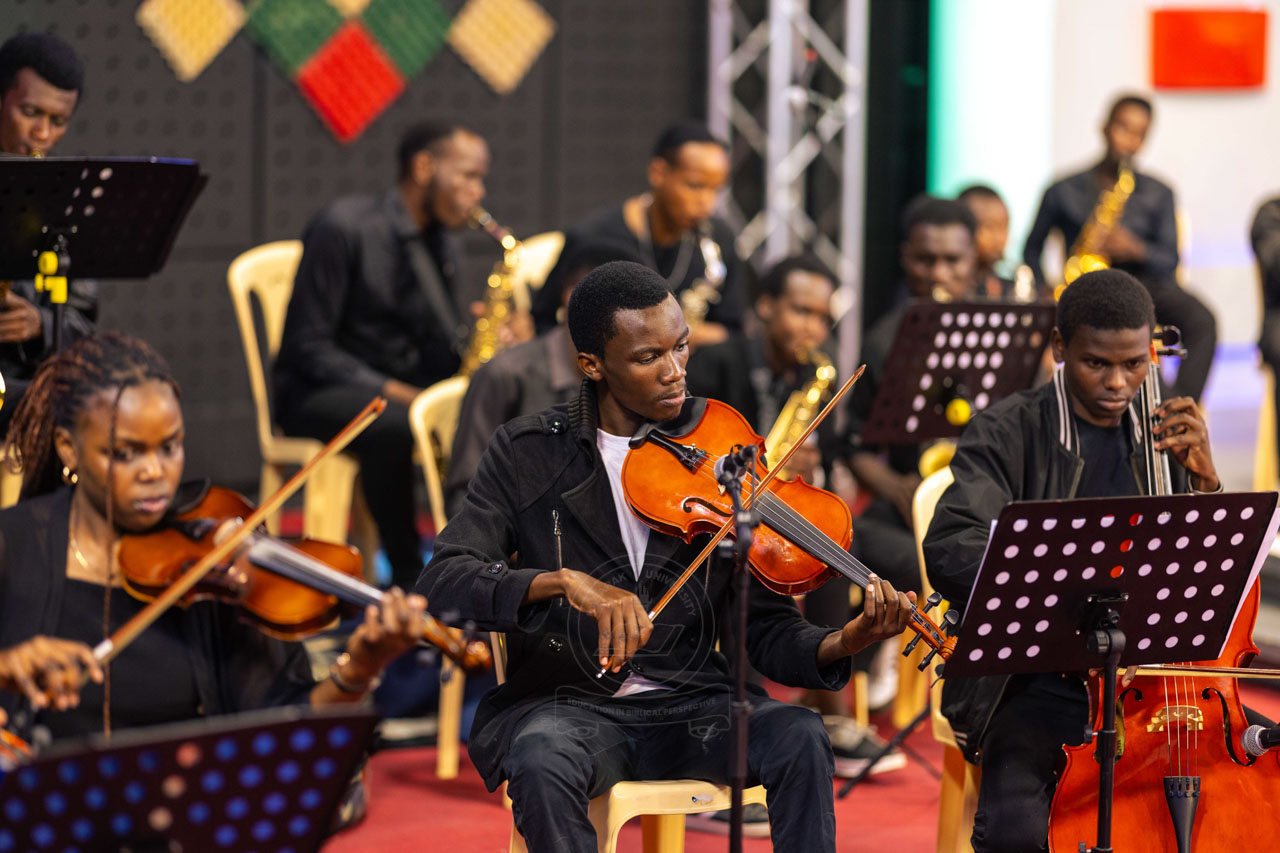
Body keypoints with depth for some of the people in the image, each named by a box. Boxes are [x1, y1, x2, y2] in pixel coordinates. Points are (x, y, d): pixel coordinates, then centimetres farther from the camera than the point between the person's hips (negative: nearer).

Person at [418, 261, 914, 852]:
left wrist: (844, 642, -22)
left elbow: (769, 632, 1)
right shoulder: (530, 453, -1)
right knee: (541, 760, -35)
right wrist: (564, 581, -29)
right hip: (567, 704, -2)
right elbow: (439, 586, -13)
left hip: (690, 705, 2)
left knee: (800, 737, -27)